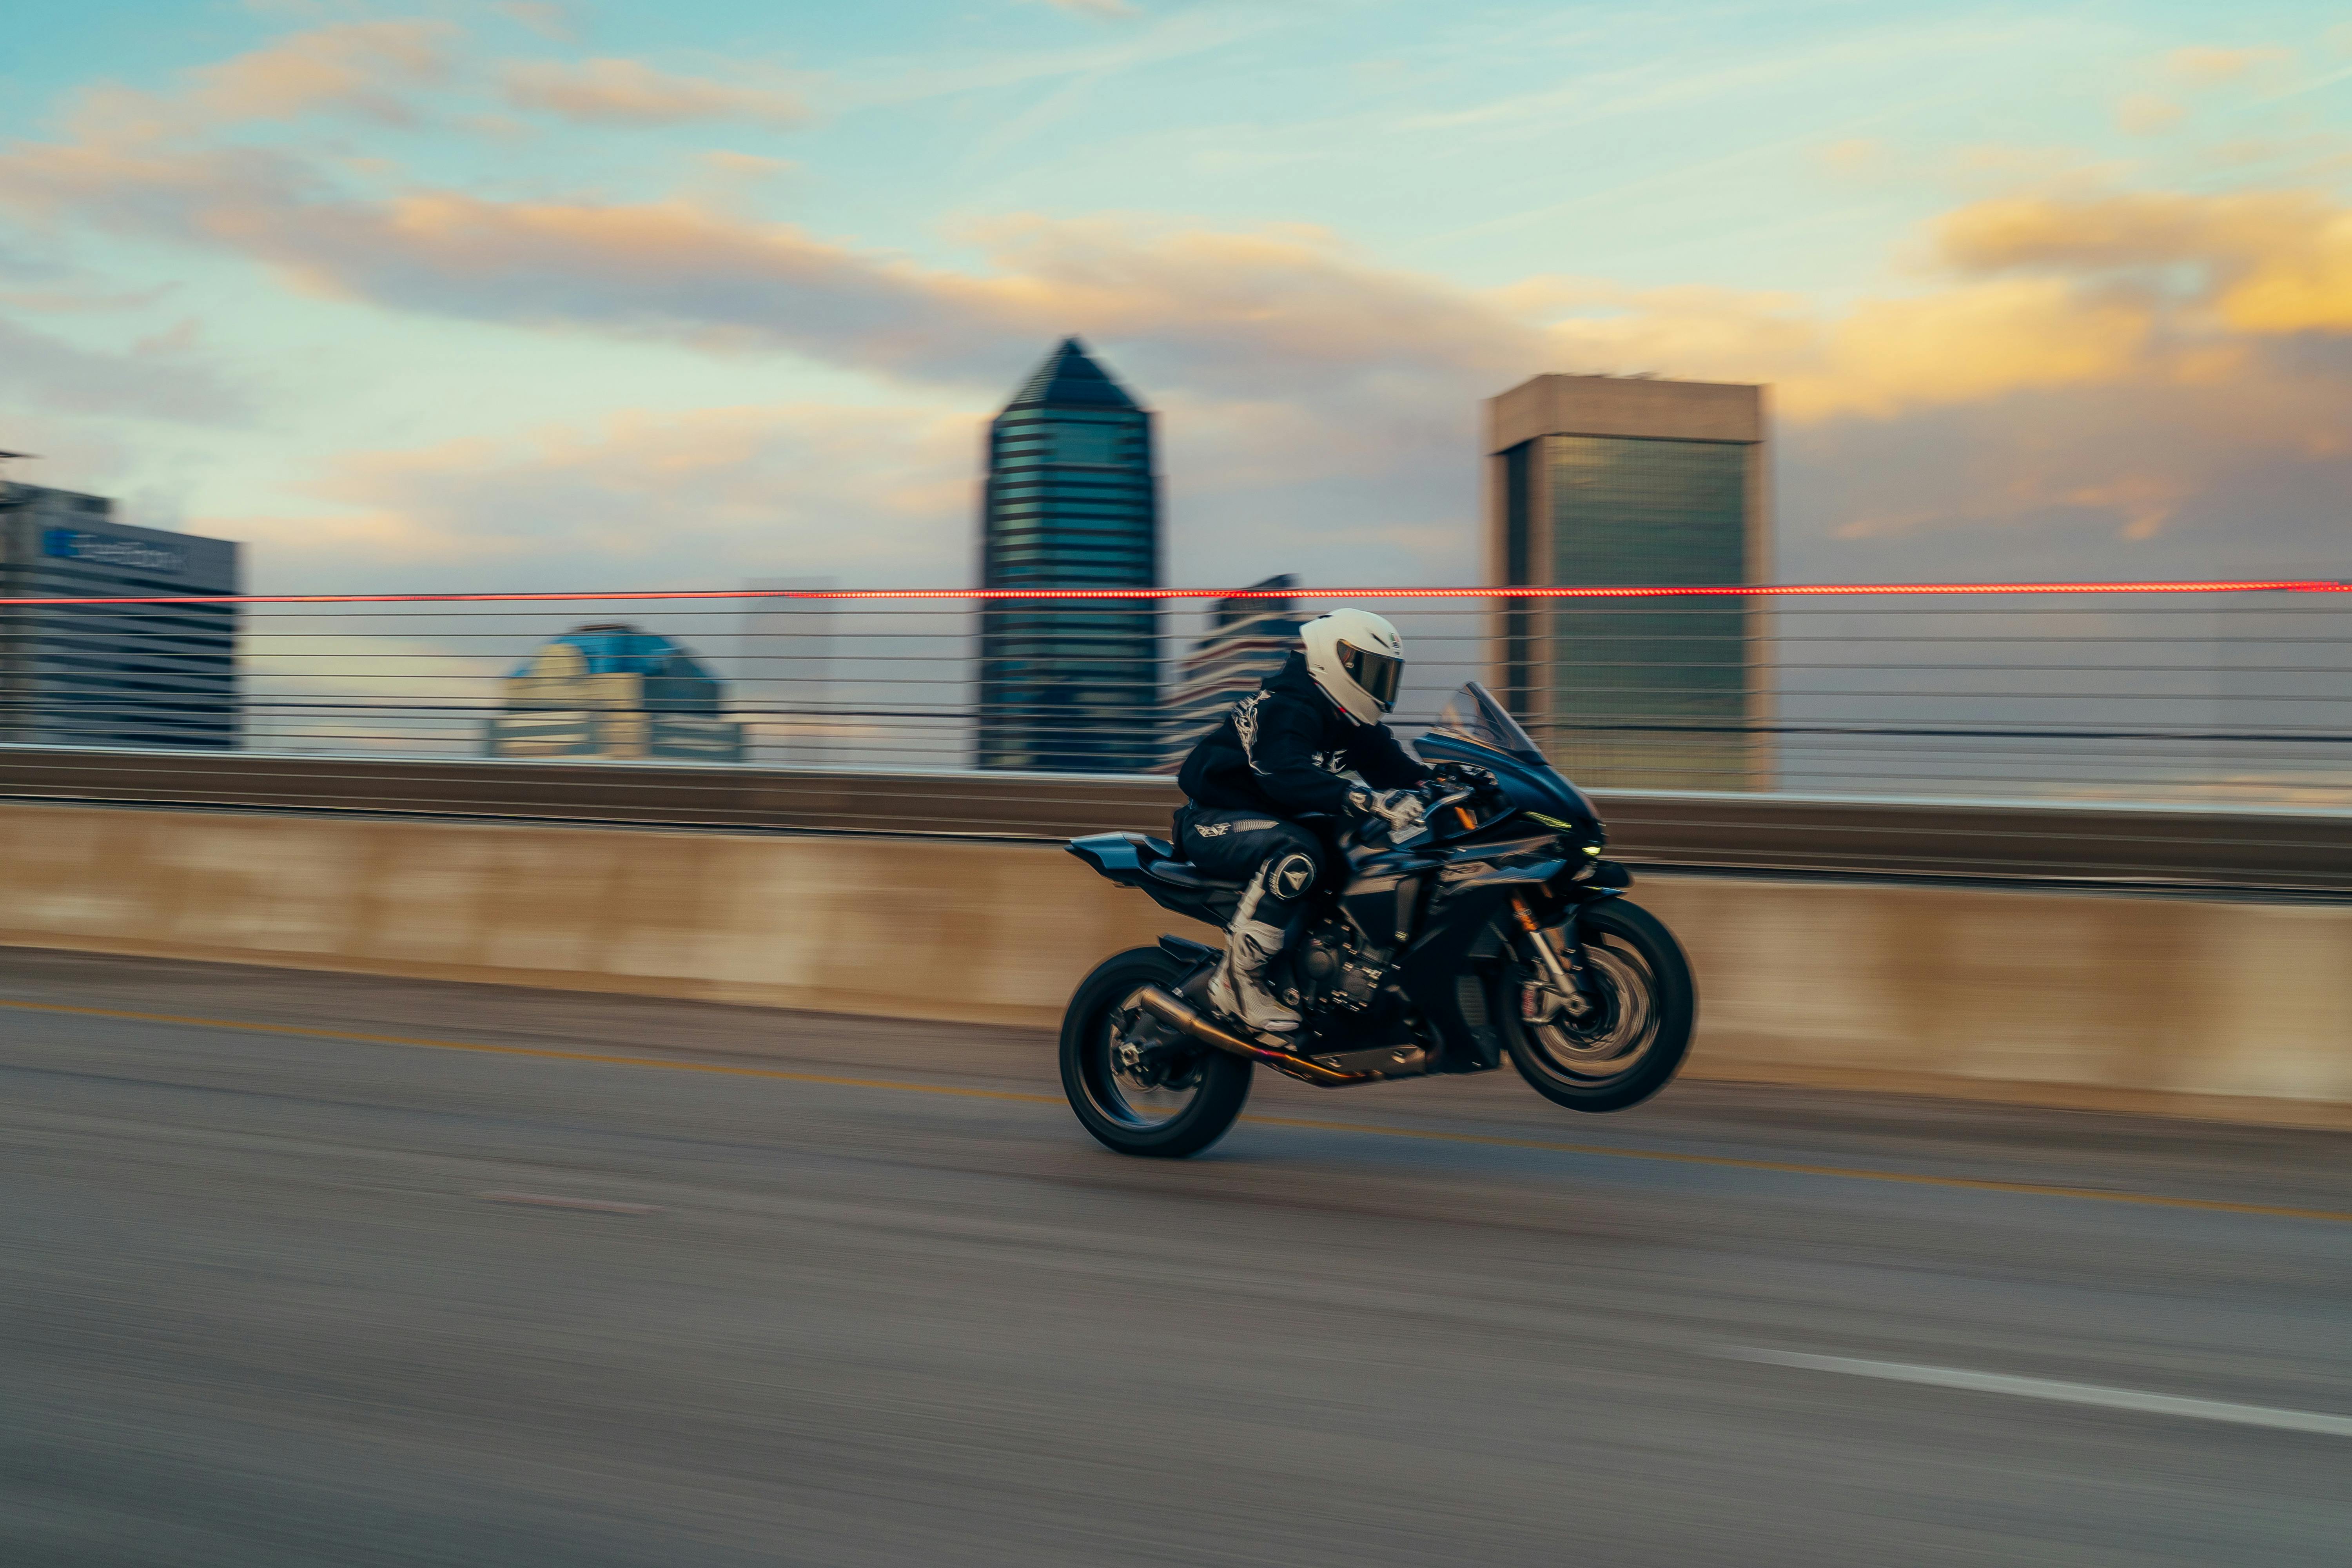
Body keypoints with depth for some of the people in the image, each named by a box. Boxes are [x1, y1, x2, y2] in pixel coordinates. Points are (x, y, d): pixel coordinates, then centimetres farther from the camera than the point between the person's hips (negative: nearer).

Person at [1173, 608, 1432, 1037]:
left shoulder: (1352, 725, 9)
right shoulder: (1285, 708, -21)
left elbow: (1393, 765, 7)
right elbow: (1287, 775, -39)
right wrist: (1370, 801, -49)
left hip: (1272, 821, 9)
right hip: (1213, 822, -9)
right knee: (1297, 853, -38)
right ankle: (1238, 980, -31)